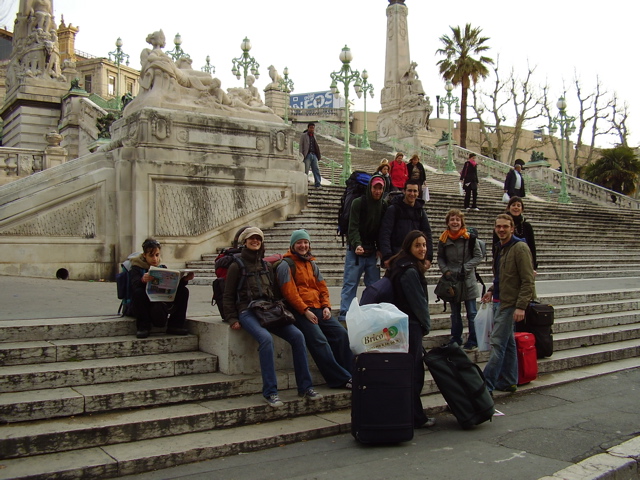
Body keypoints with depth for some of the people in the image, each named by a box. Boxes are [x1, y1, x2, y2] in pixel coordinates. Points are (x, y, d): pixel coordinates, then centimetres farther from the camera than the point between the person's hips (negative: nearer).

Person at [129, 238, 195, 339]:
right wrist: (143, 280, -47)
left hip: (162, 303, 4)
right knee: (138, 292, -35)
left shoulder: (162, 268, 14)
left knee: (183, 291, -11)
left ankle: (175, 325, -11)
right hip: (145, 305, -4)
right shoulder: (136, 268, -1)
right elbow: (134, 285, -23)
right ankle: (143, 327, -19)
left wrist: (184, 280, -21)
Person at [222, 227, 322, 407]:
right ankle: (270, 392, -28)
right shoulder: (237, 266, 5)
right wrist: (233, 319, -7)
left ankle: (305, 387, -10)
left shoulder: (267, 266, 20)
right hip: (247, 311, -5)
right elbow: (228, 296, 4)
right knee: (266, 338, -35)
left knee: (297, 335, -18)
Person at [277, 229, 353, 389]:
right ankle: (340, 379, -21)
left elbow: (322, 287, 20)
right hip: (299, 311, -7)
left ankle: (351, 374, -6)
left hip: (317, 309, 7)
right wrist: (305, 311, -16)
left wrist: (326, 306, 3)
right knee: (319, 340, -23)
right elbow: (289, 292, -9)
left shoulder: (312, 264, 22)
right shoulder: (286, 265, 0)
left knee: (341, 333, -11)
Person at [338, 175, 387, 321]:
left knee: (374, 284, 6)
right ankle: (344, 315, -2)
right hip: (355, 250, -5)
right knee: (350, 283, -5)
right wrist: (357, 244, -28)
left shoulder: (384, 206, 9)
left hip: (372, 252, 5)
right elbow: (353, 227, -13)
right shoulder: (358, 203, -6)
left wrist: (380, 249, 1)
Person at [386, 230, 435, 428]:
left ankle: (415, 415, 23)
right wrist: (426, 325, 0)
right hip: (411, 326, -10)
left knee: (415, 370, 15)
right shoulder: (410, 271, -18)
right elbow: (418, 302, -14)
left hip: (402, 324, 10)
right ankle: (416, 418, 8)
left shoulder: (400, 267, 13)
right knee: (414, 372, -1)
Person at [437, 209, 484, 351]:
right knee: (455, 314, 14)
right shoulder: (443, 239, 0)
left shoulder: (470, 238, -9)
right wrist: (445, 270, -5)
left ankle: (473, 342, 14)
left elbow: (478, 256, -5)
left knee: (472, 313, 4)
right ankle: (455, 341, 25)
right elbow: (440, 258, 10)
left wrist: (465, 267, -15)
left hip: (468, 280, -3)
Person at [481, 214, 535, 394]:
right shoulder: (500, 248, 14)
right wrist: (492, 290, 10)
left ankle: (487, 385, -7)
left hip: (510, 303, -9)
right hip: (499, 301, 9)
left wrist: (521, 306, -22)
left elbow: (528, 280, -17)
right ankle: (509, 382, 22)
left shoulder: (520, 248, -13)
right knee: (508, 343, 14)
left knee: (498, 343, -9)